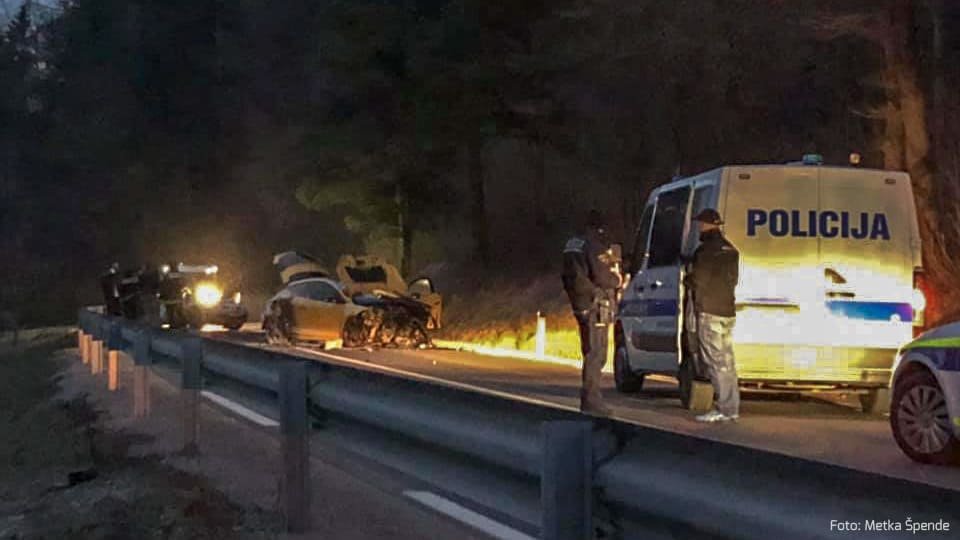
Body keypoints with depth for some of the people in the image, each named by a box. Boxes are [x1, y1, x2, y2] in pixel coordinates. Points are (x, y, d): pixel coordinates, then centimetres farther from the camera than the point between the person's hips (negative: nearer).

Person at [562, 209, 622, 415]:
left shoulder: (573, 244, 15)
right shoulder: (595, 246, -15)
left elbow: (568, 276, 24)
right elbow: (603, 278, -20)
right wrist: (617, 279, 0)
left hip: (581, 304, 10)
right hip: (595, 305, -10)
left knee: (592, 352, 18)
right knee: (595, 353, -8)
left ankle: (590, 398, 23)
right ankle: (591, 400, -10)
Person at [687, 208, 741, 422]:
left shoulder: (706, 249, -13)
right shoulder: (730, 249, 16)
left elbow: (698, 279, -13)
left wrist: (688, 280, 6)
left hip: (710, 311, -9)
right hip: (727, 310, 9)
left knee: (715, 361, -8)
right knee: (726, 360, 12)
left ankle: (724, 409, -11)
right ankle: (731, 408, 14)